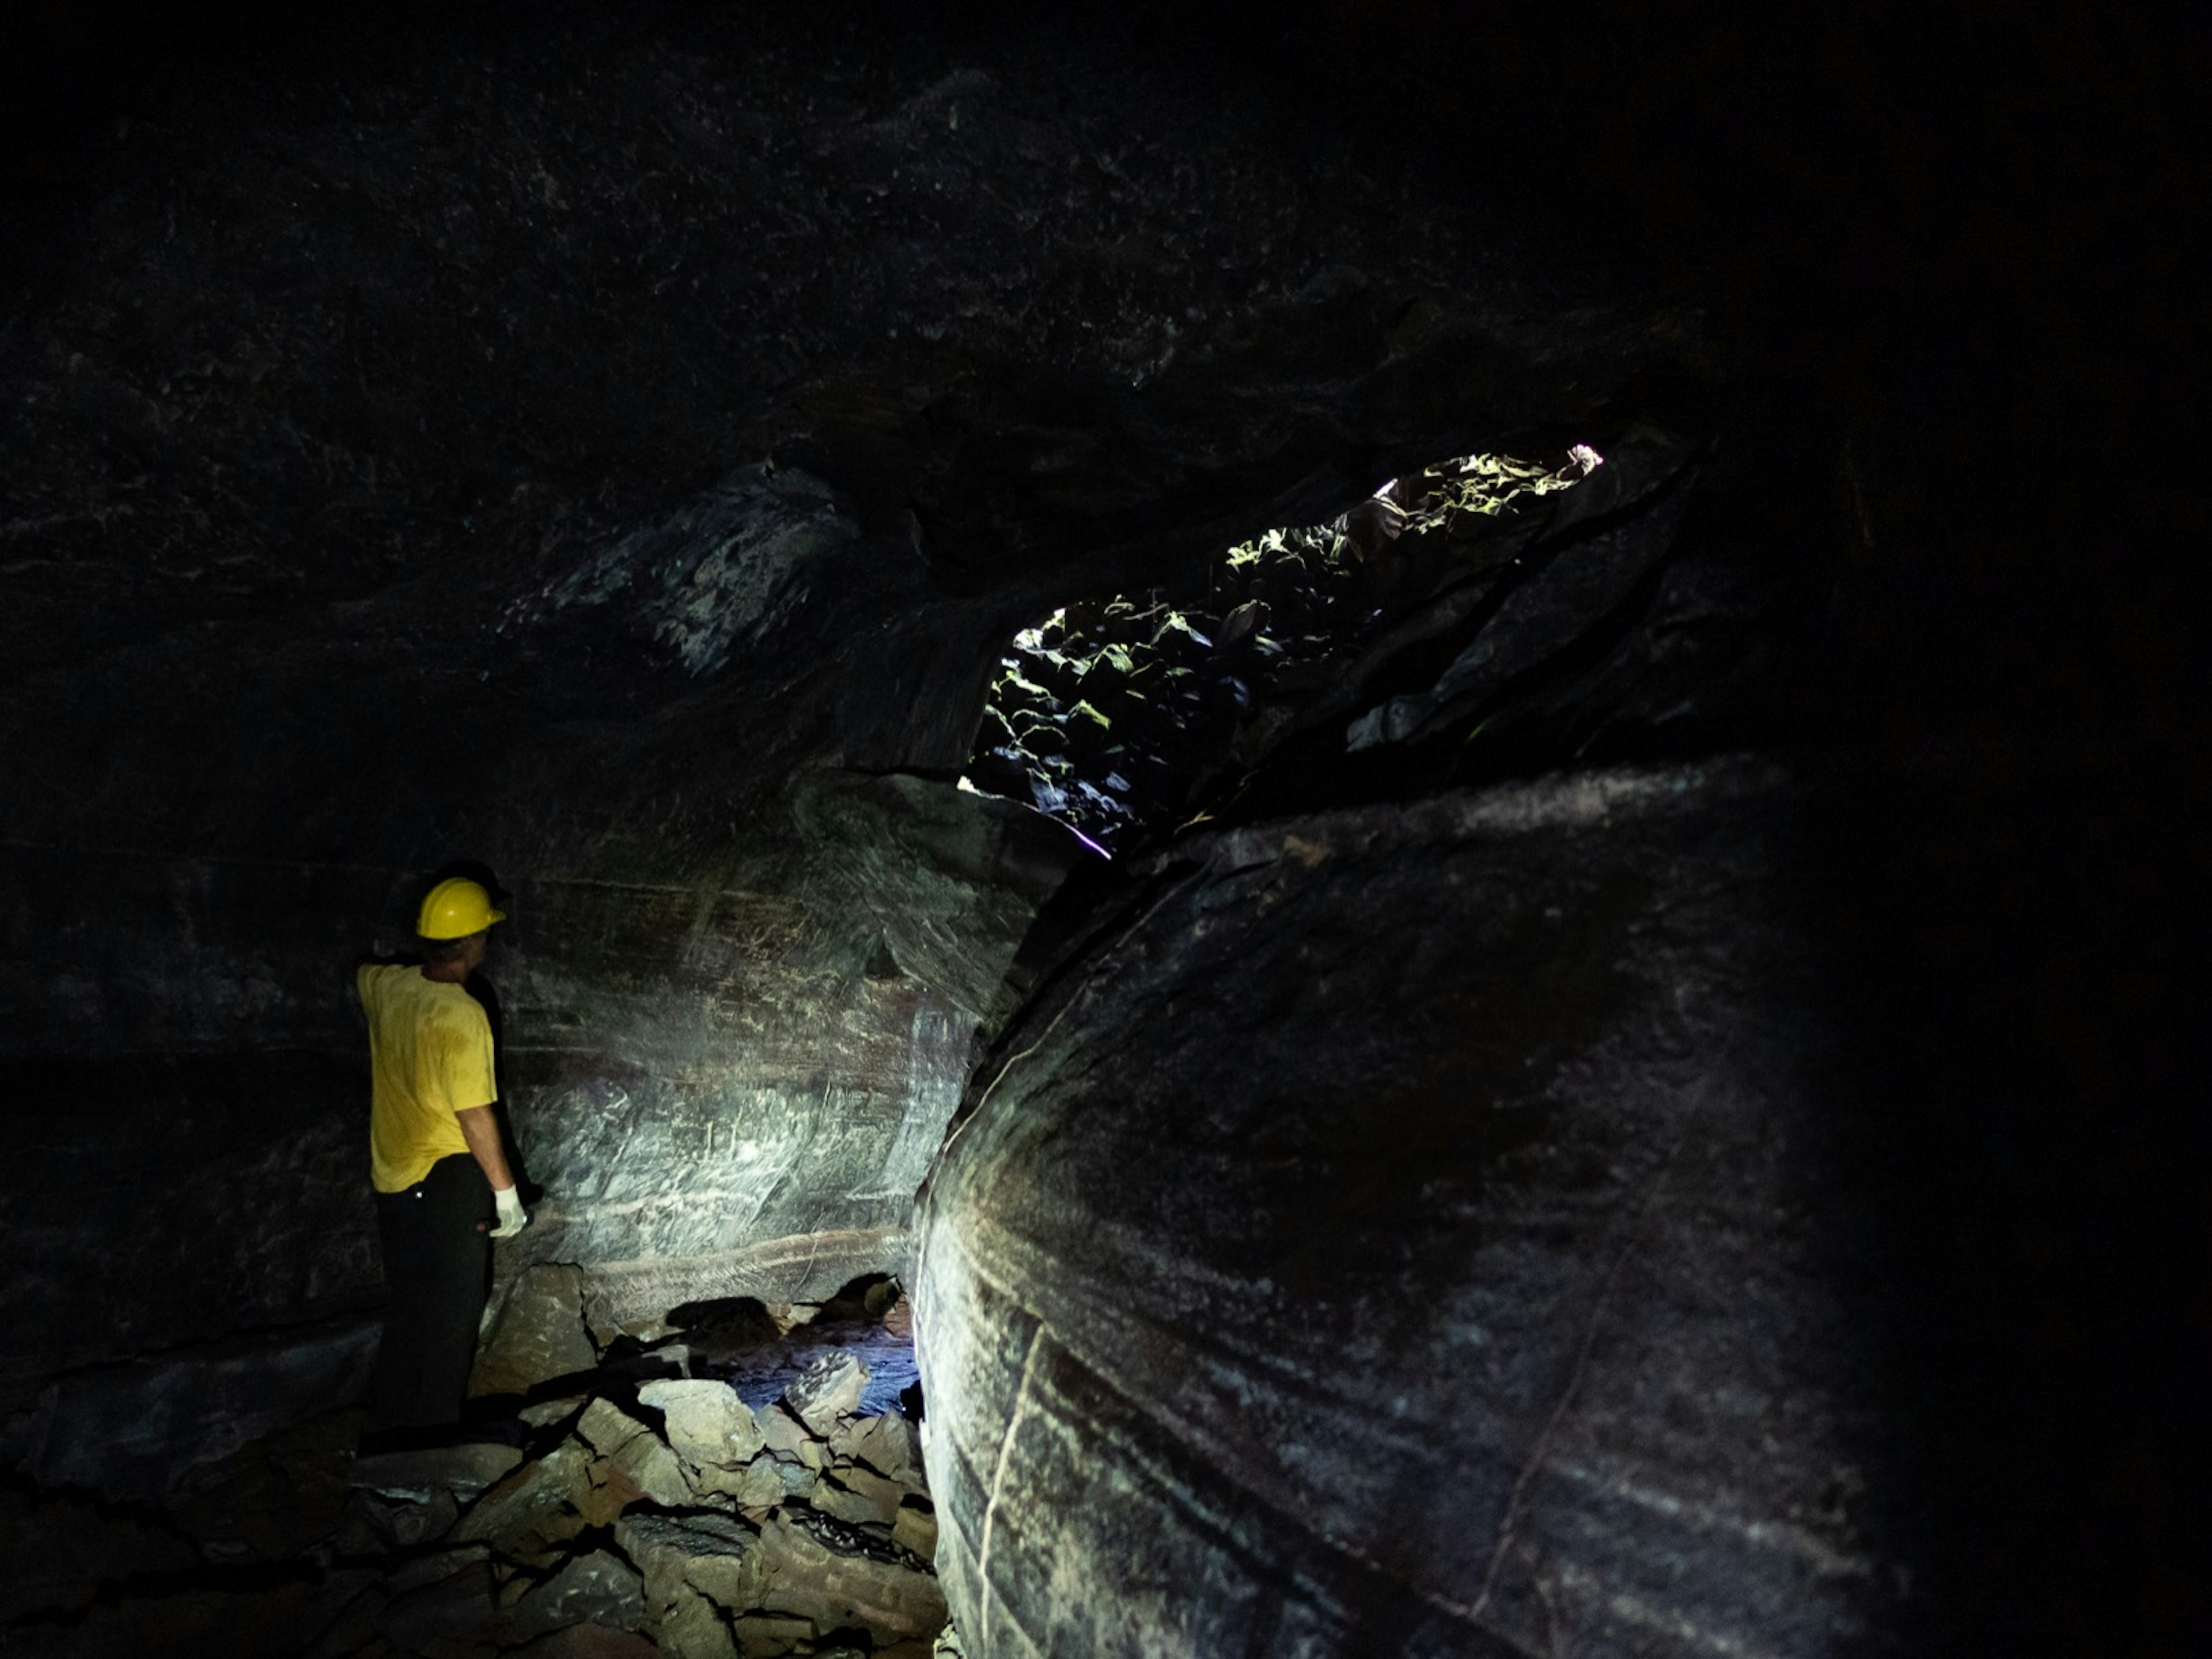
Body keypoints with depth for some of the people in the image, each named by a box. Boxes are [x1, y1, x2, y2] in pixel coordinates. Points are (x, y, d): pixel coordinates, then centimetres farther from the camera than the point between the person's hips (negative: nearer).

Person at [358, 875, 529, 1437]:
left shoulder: (386, 987, -3)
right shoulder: (462, 1016, -24)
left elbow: (357, 973, 24)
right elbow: (475, 1116, -22)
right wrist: (506, 1191, -14)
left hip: (392, 1178, 8)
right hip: (447, 1179, -8)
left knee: (406, 1306, 21)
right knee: (452, 1308, 7)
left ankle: (389, 1426, 34)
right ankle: (434, 1431, 16)